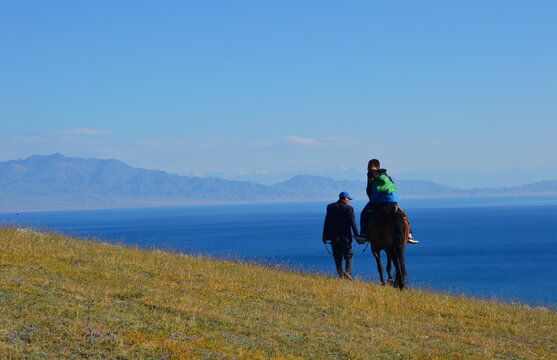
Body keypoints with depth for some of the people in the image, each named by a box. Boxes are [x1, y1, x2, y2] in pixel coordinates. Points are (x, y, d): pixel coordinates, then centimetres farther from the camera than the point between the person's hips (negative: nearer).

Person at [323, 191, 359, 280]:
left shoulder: (330, 207, 3)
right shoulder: (349, 209, -5)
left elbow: (327, 222, 3)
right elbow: (353, 224, -6)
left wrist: (325, 236, 8)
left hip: (334, 237, 2)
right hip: (345, 237, -2)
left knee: (338, 258, 8)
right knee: (349, 256, 8)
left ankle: (341, 274, 2)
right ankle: (348, 272, -12)